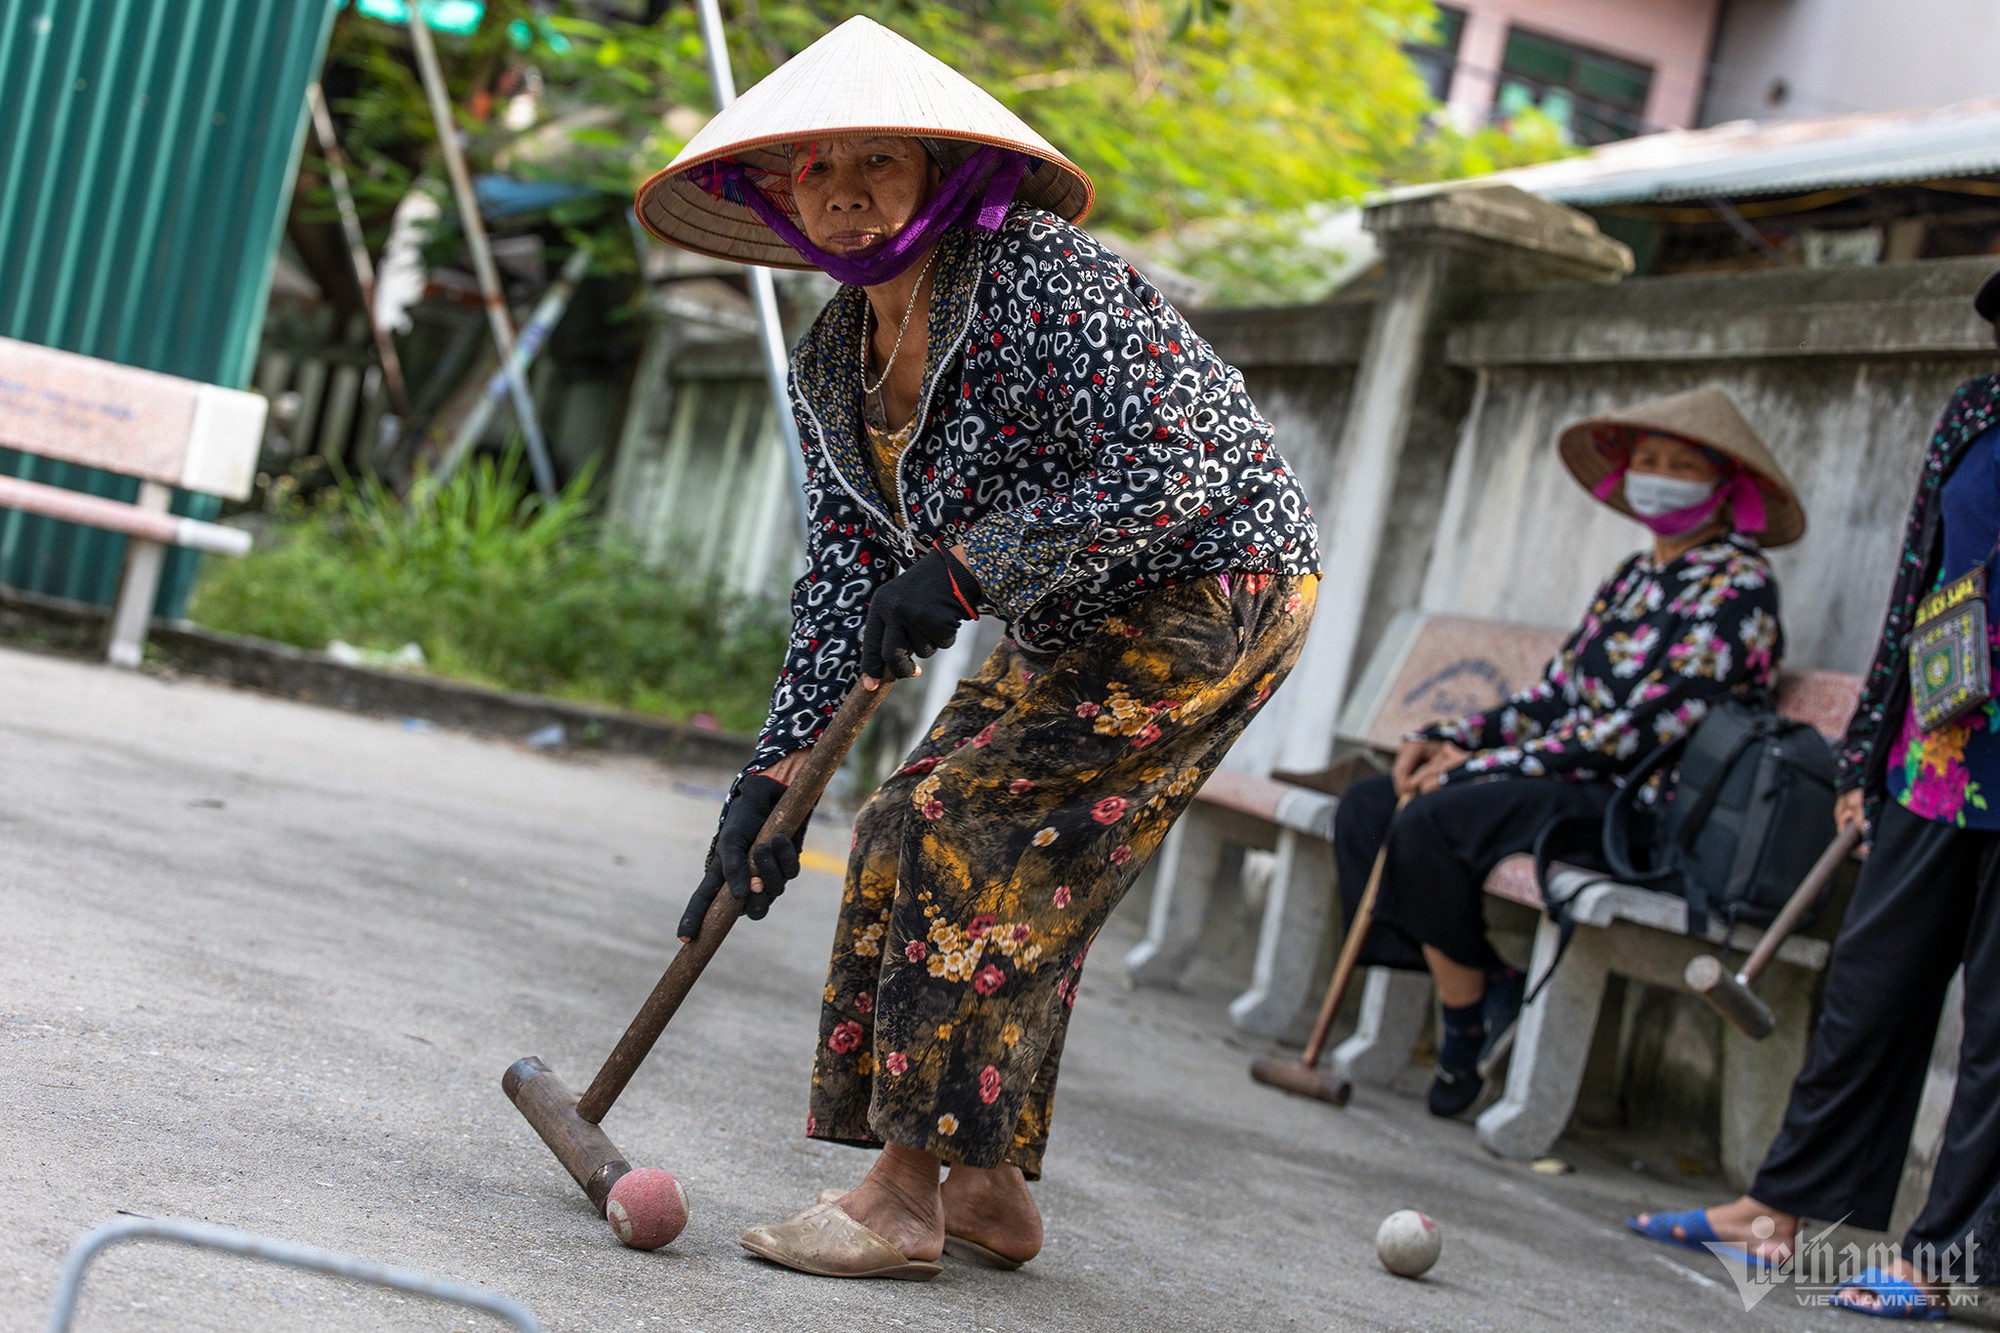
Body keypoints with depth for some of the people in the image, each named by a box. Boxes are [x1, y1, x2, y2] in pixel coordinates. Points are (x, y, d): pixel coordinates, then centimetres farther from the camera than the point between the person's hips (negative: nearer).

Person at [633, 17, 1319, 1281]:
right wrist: (774, 774, -7)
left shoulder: (1037, 275, -23)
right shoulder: (834, 365, 2)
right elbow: (846, 580, 2)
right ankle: (991, 1194, 16)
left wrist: (966, 565, -30)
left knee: (974, 833, -15)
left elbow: (1176, 470, -28)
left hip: (1217, 584, -9)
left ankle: (906, 1197, -7)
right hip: (1078, 628, 9)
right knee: (916, 834, 4)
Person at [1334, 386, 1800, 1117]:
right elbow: (1554, 695, 17)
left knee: (1432, 819, -28)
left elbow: (1643, 728, -18)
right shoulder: (1635, 576, 18)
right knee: (1365, 807, -2)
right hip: (1568, 780, 9)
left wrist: (1481, 767, -18)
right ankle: (1485, 988, -6)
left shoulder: (1736, 590, -9)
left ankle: (1467, 1039, -12)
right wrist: (1446, 740, 0)